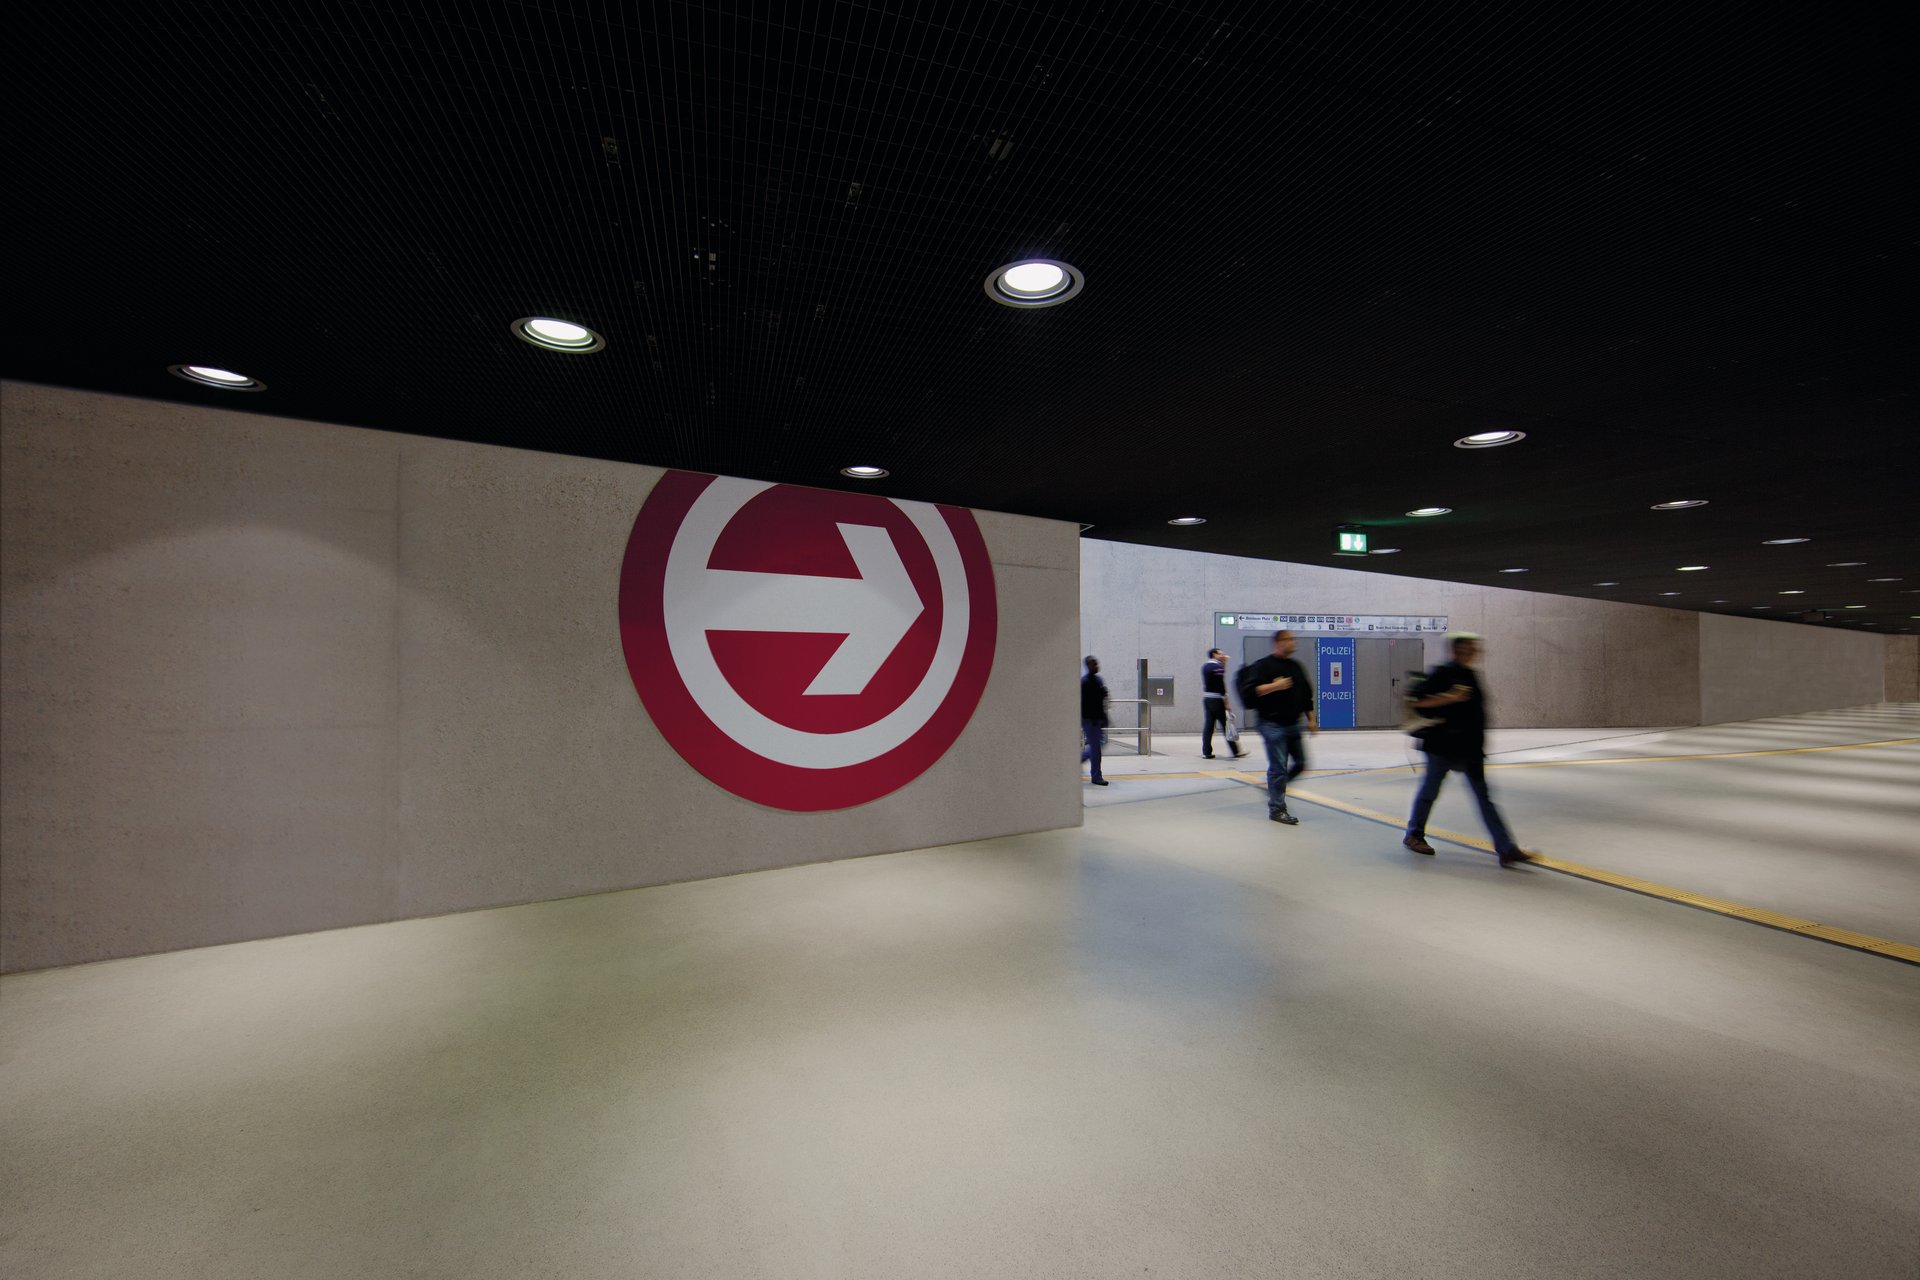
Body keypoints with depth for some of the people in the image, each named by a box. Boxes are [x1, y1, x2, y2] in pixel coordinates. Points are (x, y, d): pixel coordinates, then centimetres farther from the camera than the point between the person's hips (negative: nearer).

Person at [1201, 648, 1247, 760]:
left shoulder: (1205, 667, 14)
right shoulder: (1217, 666, -13)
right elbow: (1221, 685, -18)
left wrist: (1224, 663, 16)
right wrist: (1226, 703, -17)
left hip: (1206, 699, 8)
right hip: (1217, 700, -8)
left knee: (1208, 726, 6)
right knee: (1226, 725, 0)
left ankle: (1206, 752, 4)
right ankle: (1236, 751, 9)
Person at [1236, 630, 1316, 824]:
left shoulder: (1296, 667, 14)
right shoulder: (1264, 666, -8)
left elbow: (1306, 695, 20)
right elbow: (1249, 691, -17)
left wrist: (1311, 718, 16)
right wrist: (1274, 686, -23)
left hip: (1292, 725, 7)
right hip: (1272, 725, -7)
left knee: (1300, 762, 10)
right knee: (1279, 767, -6)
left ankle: (1274, 788, 32)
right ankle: (1276, 809, 5)